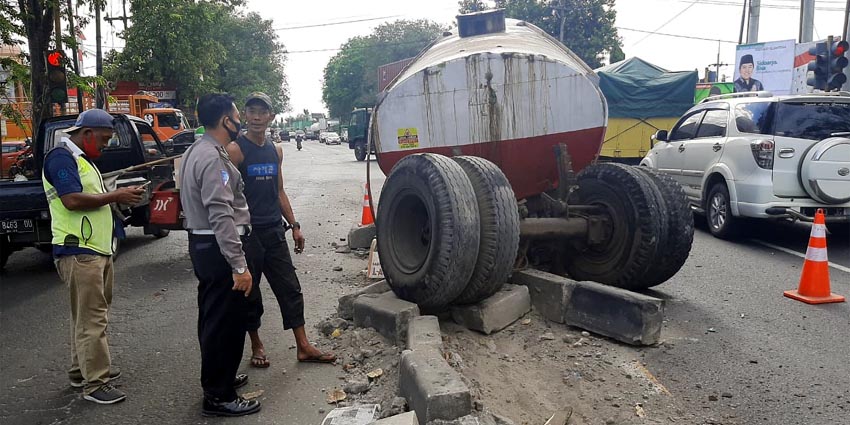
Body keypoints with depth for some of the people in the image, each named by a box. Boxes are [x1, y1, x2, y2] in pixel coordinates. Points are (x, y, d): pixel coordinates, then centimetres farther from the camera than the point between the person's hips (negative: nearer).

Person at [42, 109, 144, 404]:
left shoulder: (81, 159, 20)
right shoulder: (61, 157, -12)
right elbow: (72, 200, -23)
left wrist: (121, 196, 6)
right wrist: (115, 196, -15)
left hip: (97, 250, 10)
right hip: (79, 251, -10)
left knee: (87, 315, 18)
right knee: (92, 319, -7)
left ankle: (82, 370, 30)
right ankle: (95, 384, 0)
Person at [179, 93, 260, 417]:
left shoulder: (196, 151, 13)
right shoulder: (213, 158, -20)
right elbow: (222, 216, -27)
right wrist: (239, 266, -28)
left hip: (201, 244, 11)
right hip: (219, 248, -11)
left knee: (212, 316, 21)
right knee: (227, 322, -2)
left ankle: (217, 379, 36)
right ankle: (219, 397, 9)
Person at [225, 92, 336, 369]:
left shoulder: (275, 151, 10)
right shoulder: (235, 150, -9)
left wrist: (294, 226, 13)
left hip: (274, 231, 6)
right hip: (247, 233, -6)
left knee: (290, 289, 6)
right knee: (250, 293, 8)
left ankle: (303, 347, 13)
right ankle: (256, 346, 26)